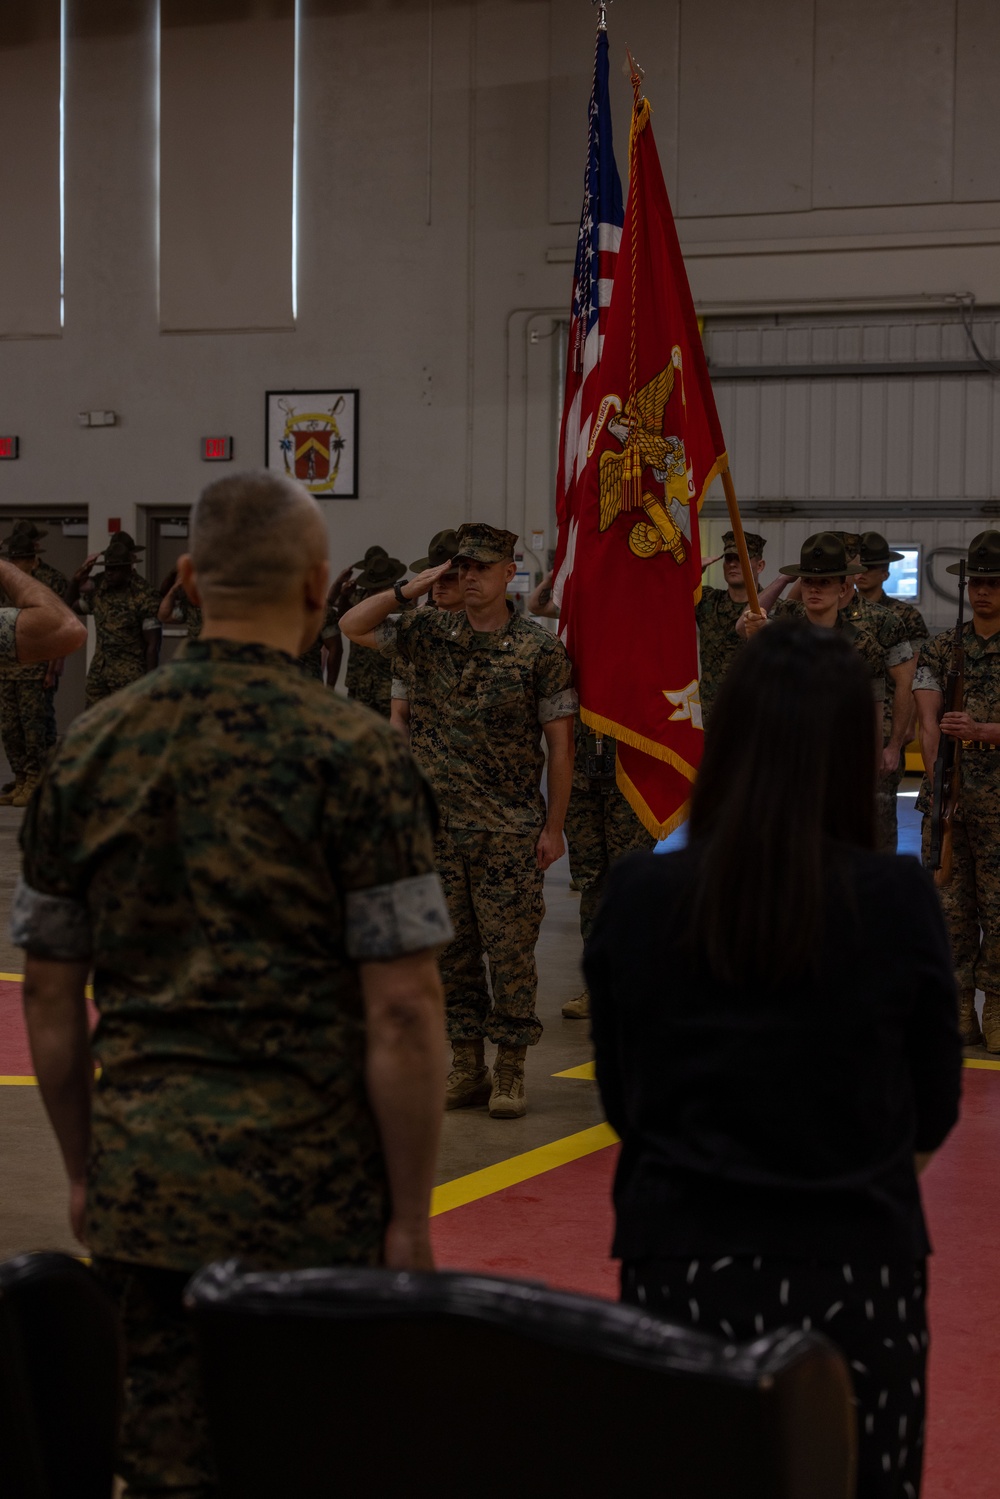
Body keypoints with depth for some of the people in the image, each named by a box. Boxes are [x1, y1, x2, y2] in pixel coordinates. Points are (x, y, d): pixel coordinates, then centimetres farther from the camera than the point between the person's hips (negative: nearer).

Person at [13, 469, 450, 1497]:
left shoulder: (91, 749, 3)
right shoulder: (353, 753, -10)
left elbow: (48, 997, 9)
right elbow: (401, 1012, -12)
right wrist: (410, 1218, -4)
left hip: (141, 1189, 4)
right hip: (310, 1195, -4)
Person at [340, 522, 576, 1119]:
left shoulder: (540, 649, -5)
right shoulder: (431, 632, 5)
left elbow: (560, 744, -3)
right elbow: (353, 626, 4)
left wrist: (554, 826, -6)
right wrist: (413, 588, -5)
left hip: (510, 831, -4)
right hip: (440, 826, 4)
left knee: (510, 952, 0)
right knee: (452, 950, 9)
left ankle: (511, 1070, 10)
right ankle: (467, 1066, 19)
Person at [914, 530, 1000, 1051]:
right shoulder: (940, 648, 8)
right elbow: (928, 721, 0)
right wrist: (939, 777, -12)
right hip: (946, 801, 3)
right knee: (949, 908, 4)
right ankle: (958, 1013, 12)